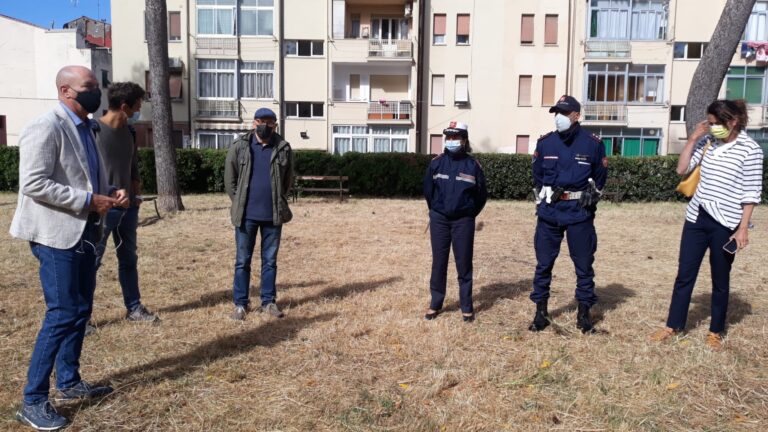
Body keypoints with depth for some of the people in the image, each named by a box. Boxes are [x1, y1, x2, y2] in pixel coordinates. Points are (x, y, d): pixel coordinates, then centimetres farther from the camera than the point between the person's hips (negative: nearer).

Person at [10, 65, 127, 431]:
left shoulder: (85, 129, 14)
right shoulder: (45, 128, -14)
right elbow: (33, 184, -22)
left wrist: (111, 194, 2)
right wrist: (89, 201, -21)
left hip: (83, 232, 9)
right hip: (56, 234, -9)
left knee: (81, 310, 15)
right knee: (61, 315, -6)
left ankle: (69, 382, 29)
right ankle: (33, 401, 7)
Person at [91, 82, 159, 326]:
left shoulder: (129, 132, 10)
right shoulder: (93, 130, -11)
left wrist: (137, 199, 12)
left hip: (127, 208, 7)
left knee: (129, 260, 14)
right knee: (91, 262, 2)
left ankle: (134, 308, 25)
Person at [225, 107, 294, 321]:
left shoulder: (283, 148, 1)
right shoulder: (239, 146, -1)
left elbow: (288, 179, 10)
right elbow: (230, 178, 4)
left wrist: (279, 202, 6)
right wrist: (239, 203, 2)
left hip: (273, 215, 1)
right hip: (246, 215, -1)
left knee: (270, 260, 10)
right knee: (243, 260, 6)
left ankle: (268, 301, 21)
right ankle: (240, 303, 16)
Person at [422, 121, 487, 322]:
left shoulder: (473, 165, -3)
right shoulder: (436, 163, 1)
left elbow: (482, 194, 5)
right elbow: (428, 191, 11)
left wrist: (469, 215, 7)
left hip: (463, 222, -1)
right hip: (439, 220, 2)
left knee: (464, 264, 4)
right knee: (439, 263, 8)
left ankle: (467, 307, 14)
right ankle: (435, 304, 18)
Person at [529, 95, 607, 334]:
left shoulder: (592, 144, -2)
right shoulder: (545, 143, 3)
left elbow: (599, 177, 10)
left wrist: (590, 200, 5)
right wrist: (541, 203, 11)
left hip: (579, 211, -1)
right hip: (549, 211, 2)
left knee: (584, 263, 6)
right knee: (543, 263, 4)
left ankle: (584, 313, 19)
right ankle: (541, 312, 14)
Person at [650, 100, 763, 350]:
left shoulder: (750, 150, -8)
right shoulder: (708, 141, 4)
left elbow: (751, 193, -8)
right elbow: (682, 169, 4)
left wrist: (743, 228, -12)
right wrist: (693, 138, -3)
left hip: (725, 224, -4)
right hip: (696, 218, 4)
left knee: (720, 280, 10)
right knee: (684, 275, 9)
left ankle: (715, 331, 26)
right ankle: (673, 326, 21)